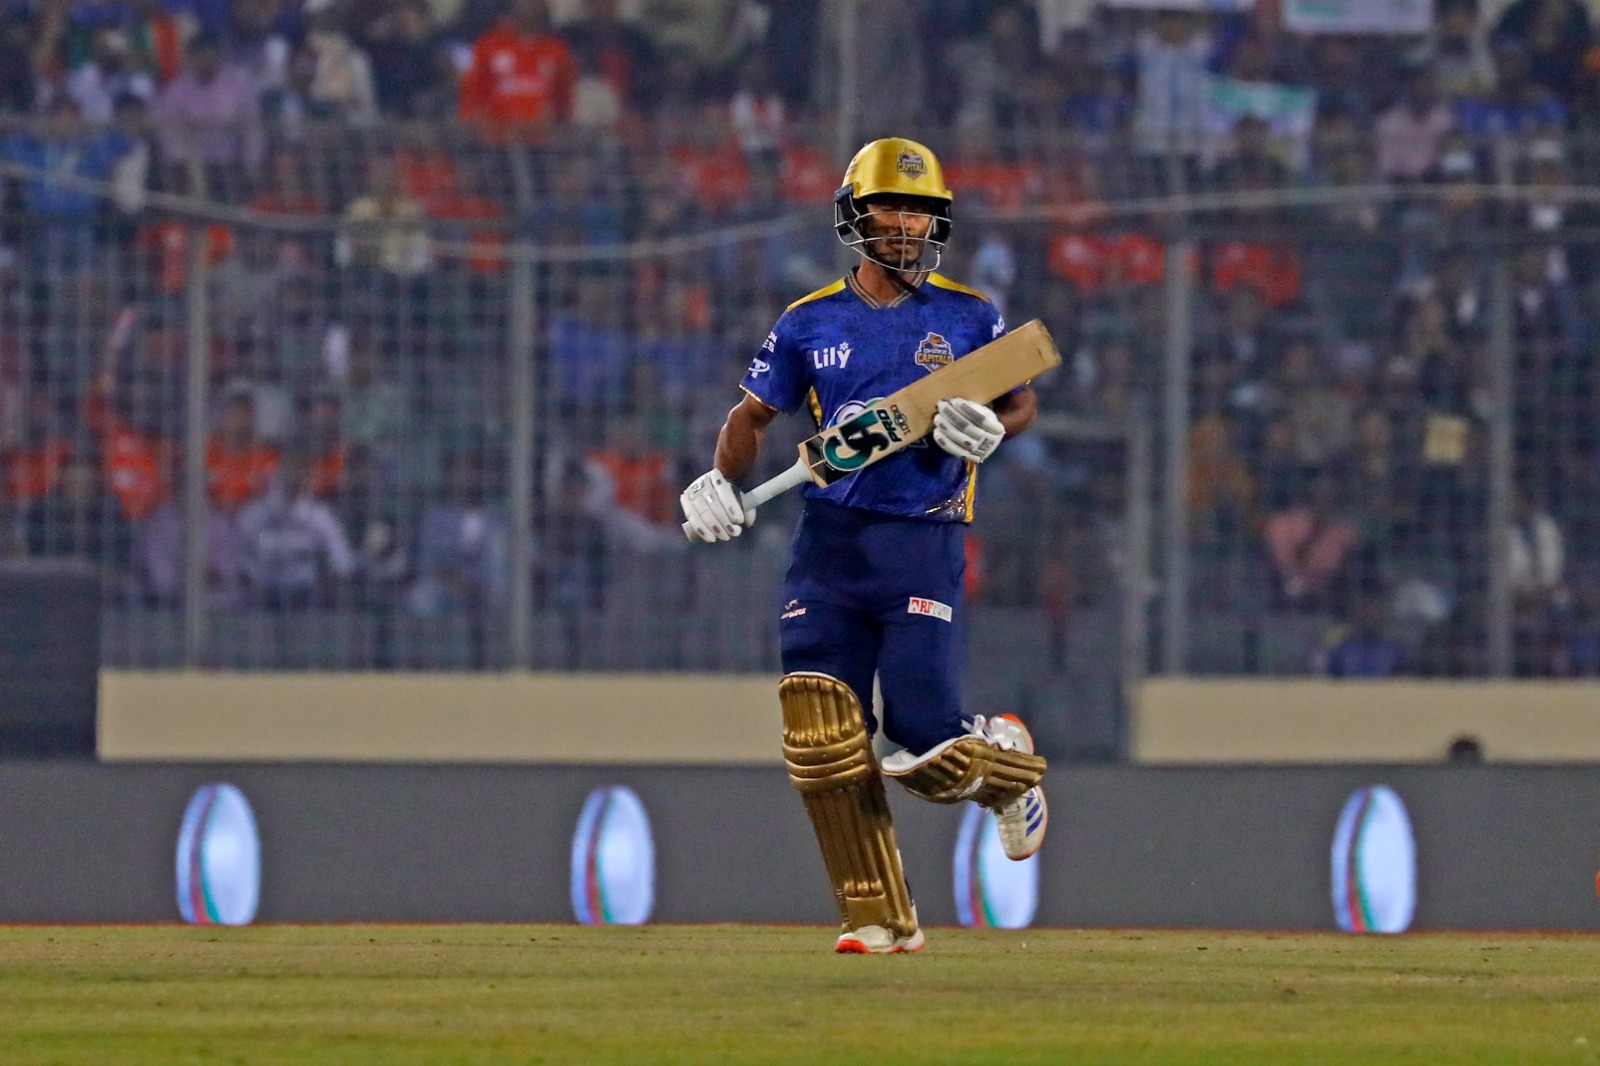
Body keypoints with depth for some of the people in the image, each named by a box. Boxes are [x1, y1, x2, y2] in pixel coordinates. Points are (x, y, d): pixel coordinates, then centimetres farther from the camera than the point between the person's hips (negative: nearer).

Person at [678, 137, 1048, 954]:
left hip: (924, 542, -2)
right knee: (821, 736, -9)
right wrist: (723, 480, -3)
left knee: (924, 744, -12)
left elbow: (1022, 401, 13)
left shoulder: (968, 318, 5)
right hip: (829, 542, 2)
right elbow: (755, 412, 15)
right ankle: (880, 919, 1)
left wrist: (989, 429, -10)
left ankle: (1006, 761, 26)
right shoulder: (811, 322, 9)